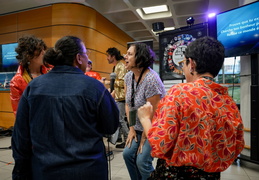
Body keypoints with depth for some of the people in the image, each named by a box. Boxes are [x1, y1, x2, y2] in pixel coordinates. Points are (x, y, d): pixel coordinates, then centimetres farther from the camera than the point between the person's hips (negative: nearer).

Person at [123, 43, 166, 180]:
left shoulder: (151, 79, -26)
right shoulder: (128, 76, -2)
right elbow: (128, 104, 4)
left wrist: (144, 137, -11)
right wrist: (132, 128, 2)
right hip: (139, 128, 7)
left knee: (142, 161, -7)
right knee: (127, 154, 6)